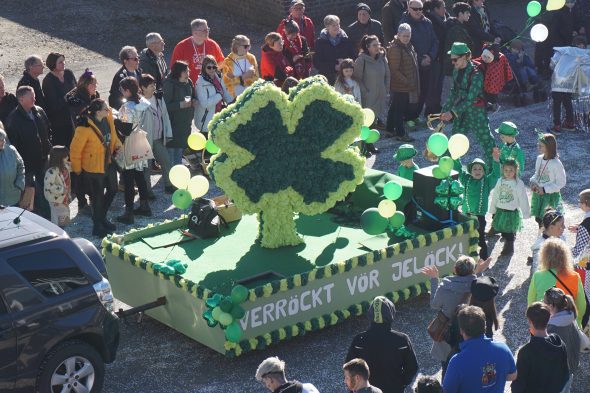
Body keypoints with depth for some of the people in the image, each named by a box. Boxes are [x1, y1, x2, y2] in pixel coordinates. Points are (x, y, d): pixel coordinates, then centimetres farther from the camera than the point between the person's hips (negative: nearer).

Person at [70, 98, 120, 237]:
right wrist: (77, 168, -9)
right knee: (98, 196, 4)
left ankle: (101, 217, 41)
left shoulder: (108, 118, -5)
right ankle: (97, 226, 21)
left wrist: (117, 144, -2)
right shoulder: (85, 127, -27)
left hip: (108, 163, 8)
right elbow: (75, 149, -18)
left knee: (112, 190, 20)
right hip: (93, 167, -8)